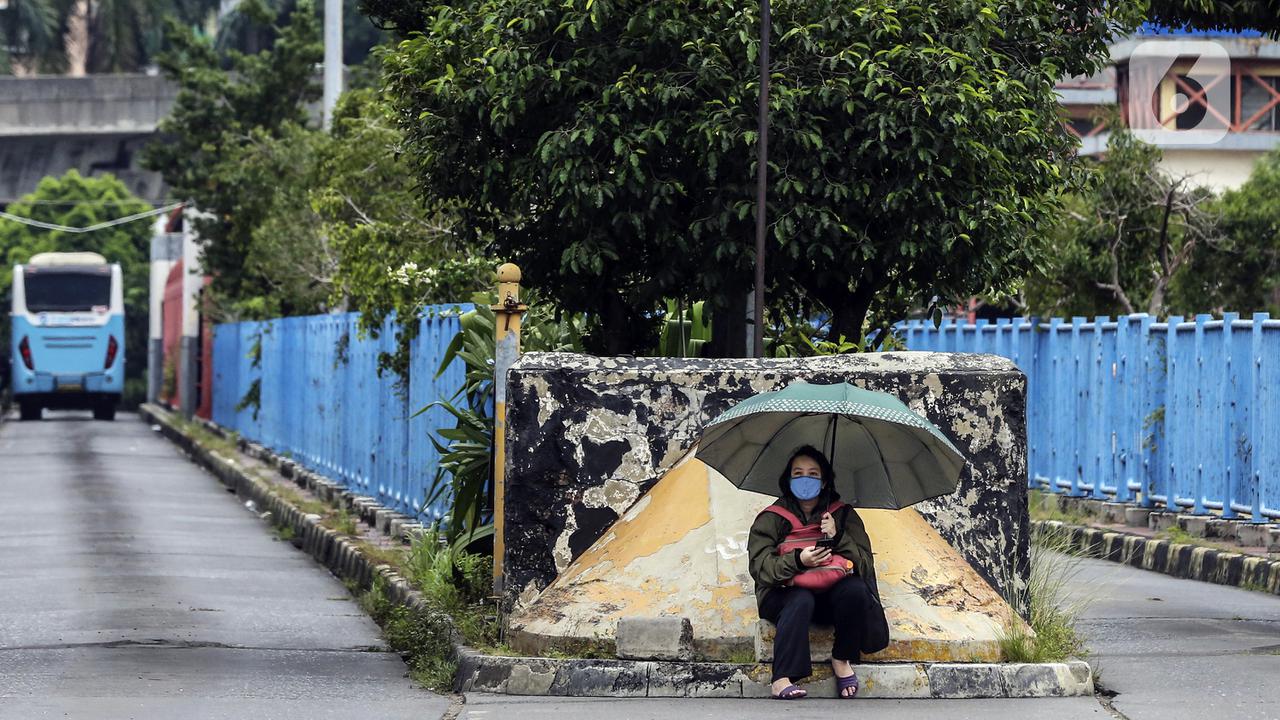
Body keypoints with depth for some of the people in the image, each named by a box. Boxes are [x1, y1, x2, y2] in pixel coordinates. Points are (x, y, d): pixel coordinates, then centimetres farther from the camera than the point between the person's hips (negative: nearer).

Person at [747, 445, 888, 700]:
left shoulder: (843, 515, 9)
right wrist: (797, 560, -24)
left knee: (855, 589, -31)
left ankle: (843, 659, -10)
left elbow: (864, 562, 1)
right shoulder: (772, 518, 3)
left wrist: (838, 538, -15)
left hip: (831, 594, 2)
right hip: (785, 591, -2)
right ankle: (782, 679, -40)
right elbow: (761, 566, -8)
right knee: (801, 600, -36)